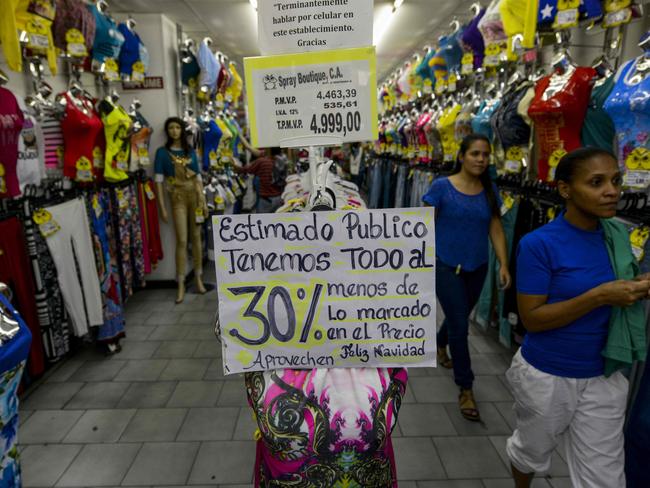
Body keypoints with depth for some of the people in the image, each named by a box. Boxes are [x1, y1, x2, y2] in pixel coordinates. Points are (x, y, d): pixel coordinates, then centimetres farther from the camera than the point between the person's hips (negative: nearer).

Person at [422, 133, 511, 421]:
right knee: (460, 327, -3)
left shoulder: (490, 191, 2)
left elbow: (496, 229, 4)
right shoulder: (442, 187, -11)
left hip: (477, 268, 5)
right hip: (447, 267, -5)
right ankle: (465, 389, 13)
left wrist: (504, 265, -3)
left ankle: (439, 345, 55)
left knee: (458, 318, 22)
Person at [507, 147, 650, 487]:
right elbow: (531, 319, -21)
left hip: (604, 376, 4)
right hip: (546, 376, -4)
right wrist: (600, 296, -29)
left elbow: (616, 296, 11)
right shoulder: (539, 244, -21)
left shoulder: (617, 235, -3)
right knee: (532, 451, 23)